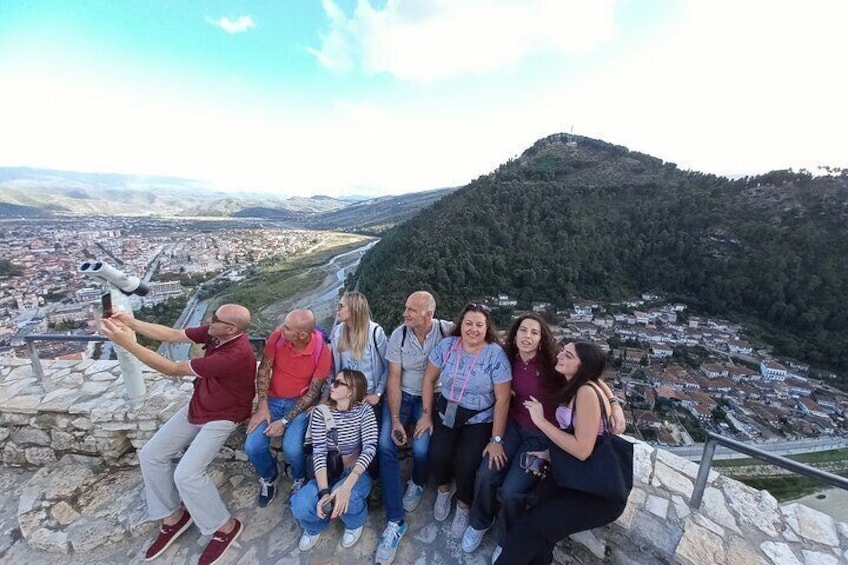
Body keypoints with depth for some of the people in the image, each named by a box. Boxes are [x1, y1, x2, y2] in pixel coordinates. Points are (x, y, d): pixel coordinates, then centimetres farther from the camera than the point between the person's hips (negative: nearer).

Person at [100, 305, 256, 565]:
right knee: (151, 455, 7)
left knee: (186, 474, -16)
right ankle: (174, 515, 26)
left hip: (222, 417, -8)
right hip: (197, 407, 9)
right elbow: (172, 335, 0)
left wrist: (129, 343, -27)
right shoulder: (215, 333, -12)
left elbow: (174, 369, -31)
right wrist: (131, 322, -9)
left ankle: (226, 527, 8)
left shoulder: (236, 355, -38)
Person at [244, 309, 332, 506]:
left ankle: (299, 479, 16)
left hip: (301, 403, -3)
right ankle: (269, 477, 25)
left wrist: (284, 421, -18)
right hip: (273, 399, 4)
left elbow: (312, 393, -16)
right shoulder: (278, 336, -18)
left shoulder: (322, 353, -25)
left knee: (292, 449, -22)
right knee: (252, 447, -11)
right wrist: (262, 406, -10)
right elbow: (263, 370, -5)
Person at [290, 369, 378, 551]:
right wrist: (324, 491, -30)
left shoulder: (364, 411, -13)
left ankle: (355, 523, 7)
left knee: (345, 498, -33)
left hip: (356, 473, -2)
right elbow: (319, 452, -16)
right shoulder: (320, 412, -8)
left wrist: (347, 485, -37)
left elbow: (370, 448, -24)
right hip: (327, 473, 2)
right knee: (300, 507, -24)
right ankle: (314, 527, 16)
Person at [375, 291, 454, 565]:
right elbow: (393, 380, -7)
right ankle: (395, 522, 1)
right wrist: (395, 420, -14)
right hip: (401, 396, 2)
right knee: (385, 445, -15)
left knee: (421, 448, -19)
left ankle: (417, 484, 20)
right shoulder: (399, 335, -12)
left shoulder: (447, 331, -16)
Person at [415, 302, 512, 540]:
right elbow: (429, 379, 0)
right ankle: (444, 490, 22)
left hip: (480, 419, -2)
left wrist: (496, 440, -13)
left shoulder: (496, 355, -17)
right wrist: (427, 414, 0)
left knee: (466, 462, -18)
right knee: (437, 454, -16)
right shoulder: (446, 345, -10)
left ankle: (463, 505, 18)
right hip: (447, 412, 2)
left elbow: (502, 399, -14)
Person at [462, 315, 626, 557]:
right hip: (514, 425, 4)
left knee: (512, 491, -13)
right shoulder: (511, 360, -6)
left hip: (543, 435, -4)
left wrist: (614, 404, -26)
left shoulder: (551, 363, -20)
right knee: (485, 475, -8)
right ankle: (479, 523, 24)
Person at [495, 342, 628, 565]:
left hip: (602, 492, -7)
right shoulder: (572, 389, 6)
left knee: (532, 526, -8)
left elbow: (582, 450, -24)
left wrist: (541, 421, -18)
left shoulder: (587, 392, -22)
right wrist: (548, 454, -4)